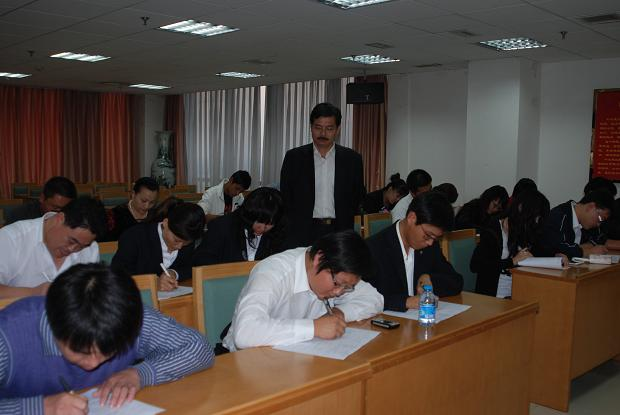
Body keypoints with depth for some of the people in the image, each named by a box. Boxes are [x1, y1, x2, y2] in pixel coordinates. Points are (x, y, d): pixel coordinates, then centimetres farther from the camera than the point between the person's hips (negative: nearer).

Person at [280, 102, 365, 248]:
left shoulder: (352, 159, 5)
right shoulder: (294, 157, 4)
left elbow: (358, 198, 10)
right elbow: (285, 197, 8)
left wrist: (345, 227, 6)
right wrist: (296, 225, 6)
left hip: (338, 231, 1)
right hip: (303, 233, 0)